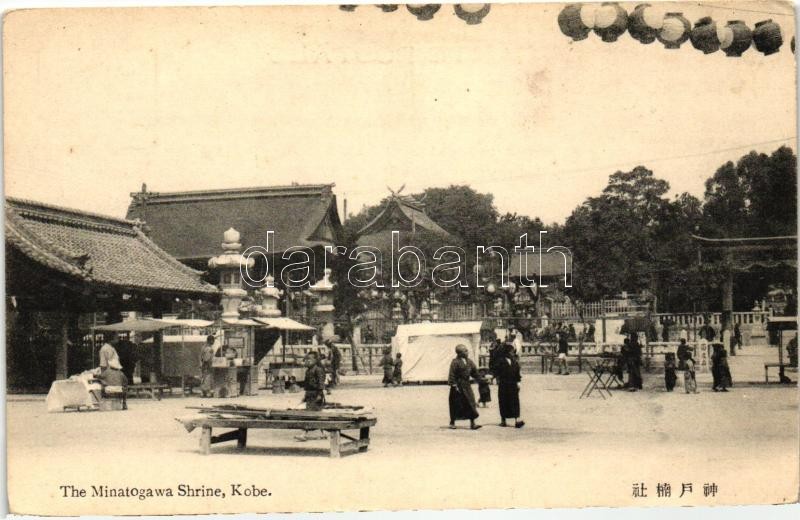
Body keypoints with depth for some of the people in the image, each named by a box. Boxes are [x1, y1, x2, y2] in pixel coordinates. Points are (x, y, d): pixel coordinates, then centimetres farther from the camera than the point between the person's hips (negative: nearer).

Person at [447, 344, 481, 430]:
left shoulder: (469, 362, 8)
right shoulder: (455, 362, -12)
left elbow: (474, 373, 16)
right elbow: (452, 375, -14)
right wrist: (454, 385, -18)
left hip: (466, 385, 6)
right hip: (458, 385, -6)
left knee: (470, 403, 0)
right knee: (455, 405, 3)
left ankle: (472, 423, 3)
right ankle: (452, 423, 17)